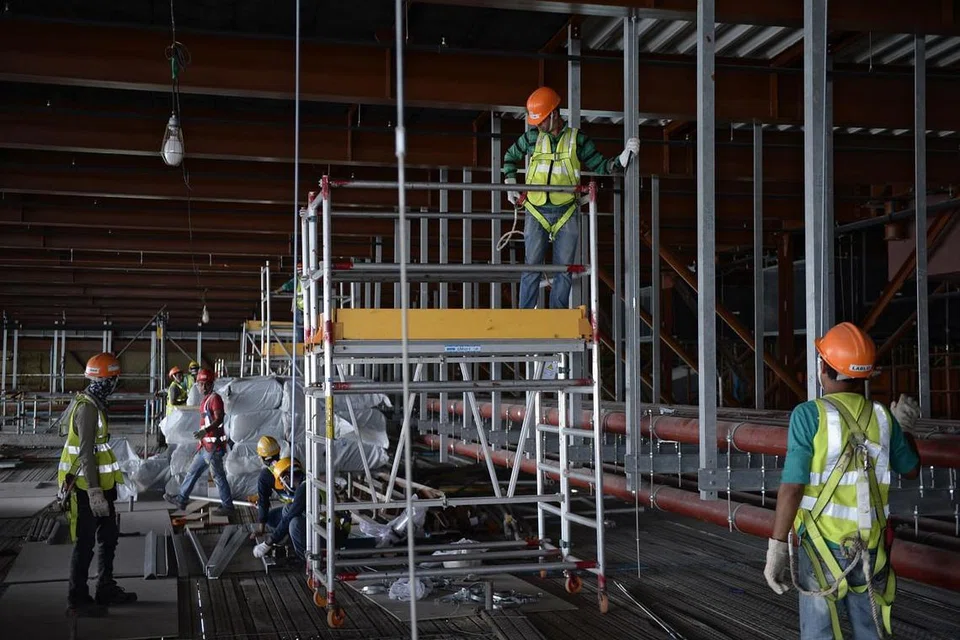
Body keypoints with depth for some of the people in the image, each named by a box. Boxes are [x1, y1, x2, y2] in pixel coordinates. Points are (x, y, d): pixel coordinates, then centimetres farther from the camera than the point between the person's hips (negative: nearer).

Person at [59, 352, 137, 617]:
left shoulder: (92, 403, 11)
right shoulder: (88, 408, -20)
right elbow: (86, 453, -24)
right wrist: (95, 492, -26)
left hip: (98, 485, 10)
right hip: (87, 487, -10)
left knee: (109, 535, 18)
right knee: (85, 543, -1)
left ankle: (106, 589, 30)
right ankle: (77, 600, 9)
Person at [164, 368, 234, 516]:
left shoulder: (215, 398, -12)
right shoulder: (205, 400, 17)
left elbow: (219, 419, -24)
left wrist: (205, 431, -39)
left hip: (213, 446, -10)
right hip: (205, 445, 10)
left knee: (218, 476, -2)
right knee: (193, 471, 16)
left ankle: (227, 506, 6)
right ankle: (181, 499, 26)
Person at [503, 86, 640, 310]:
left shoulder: (577, 139, 4)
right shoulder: (532, 138, 7)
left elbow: (601, 166, 8)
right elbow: (511, 156, 25)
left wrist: (624, 157, -7)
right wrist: (510, 183, 16)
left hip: (566, 214, 0)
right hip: (536, 213, 0)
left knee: (564, 270, 2)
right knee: (531, 267, -3)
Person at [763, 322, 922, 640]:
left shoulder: (809, 415, -13)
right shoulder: (882, 417, 0)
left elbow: (792, 487, -17)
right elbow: (911, 469, 17)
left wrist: (776, 547, -12)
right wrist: (905, 428, 32)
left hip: (822, 547, -4)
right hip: (870, 548, 4)